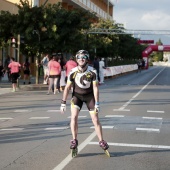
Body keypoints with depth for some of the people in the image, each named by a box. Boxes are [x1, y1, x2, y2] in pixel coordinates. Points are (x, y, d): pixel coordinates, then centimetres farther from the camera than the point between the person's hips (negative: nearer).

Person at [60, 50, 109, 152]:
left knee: (95, 119, -3)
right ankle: (74, 140, -3)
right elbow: (67, 87, -7)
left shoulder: (92, 72, -20)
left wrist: (97, 104, -17)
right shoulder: (73, 72, -16)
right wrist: (63, 103, -7)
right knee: (74, 117, -17)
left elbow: (95, 88, -15)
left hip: (89, 95, -1)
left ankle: (101, 141, 11)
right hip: (77, 95, 1)